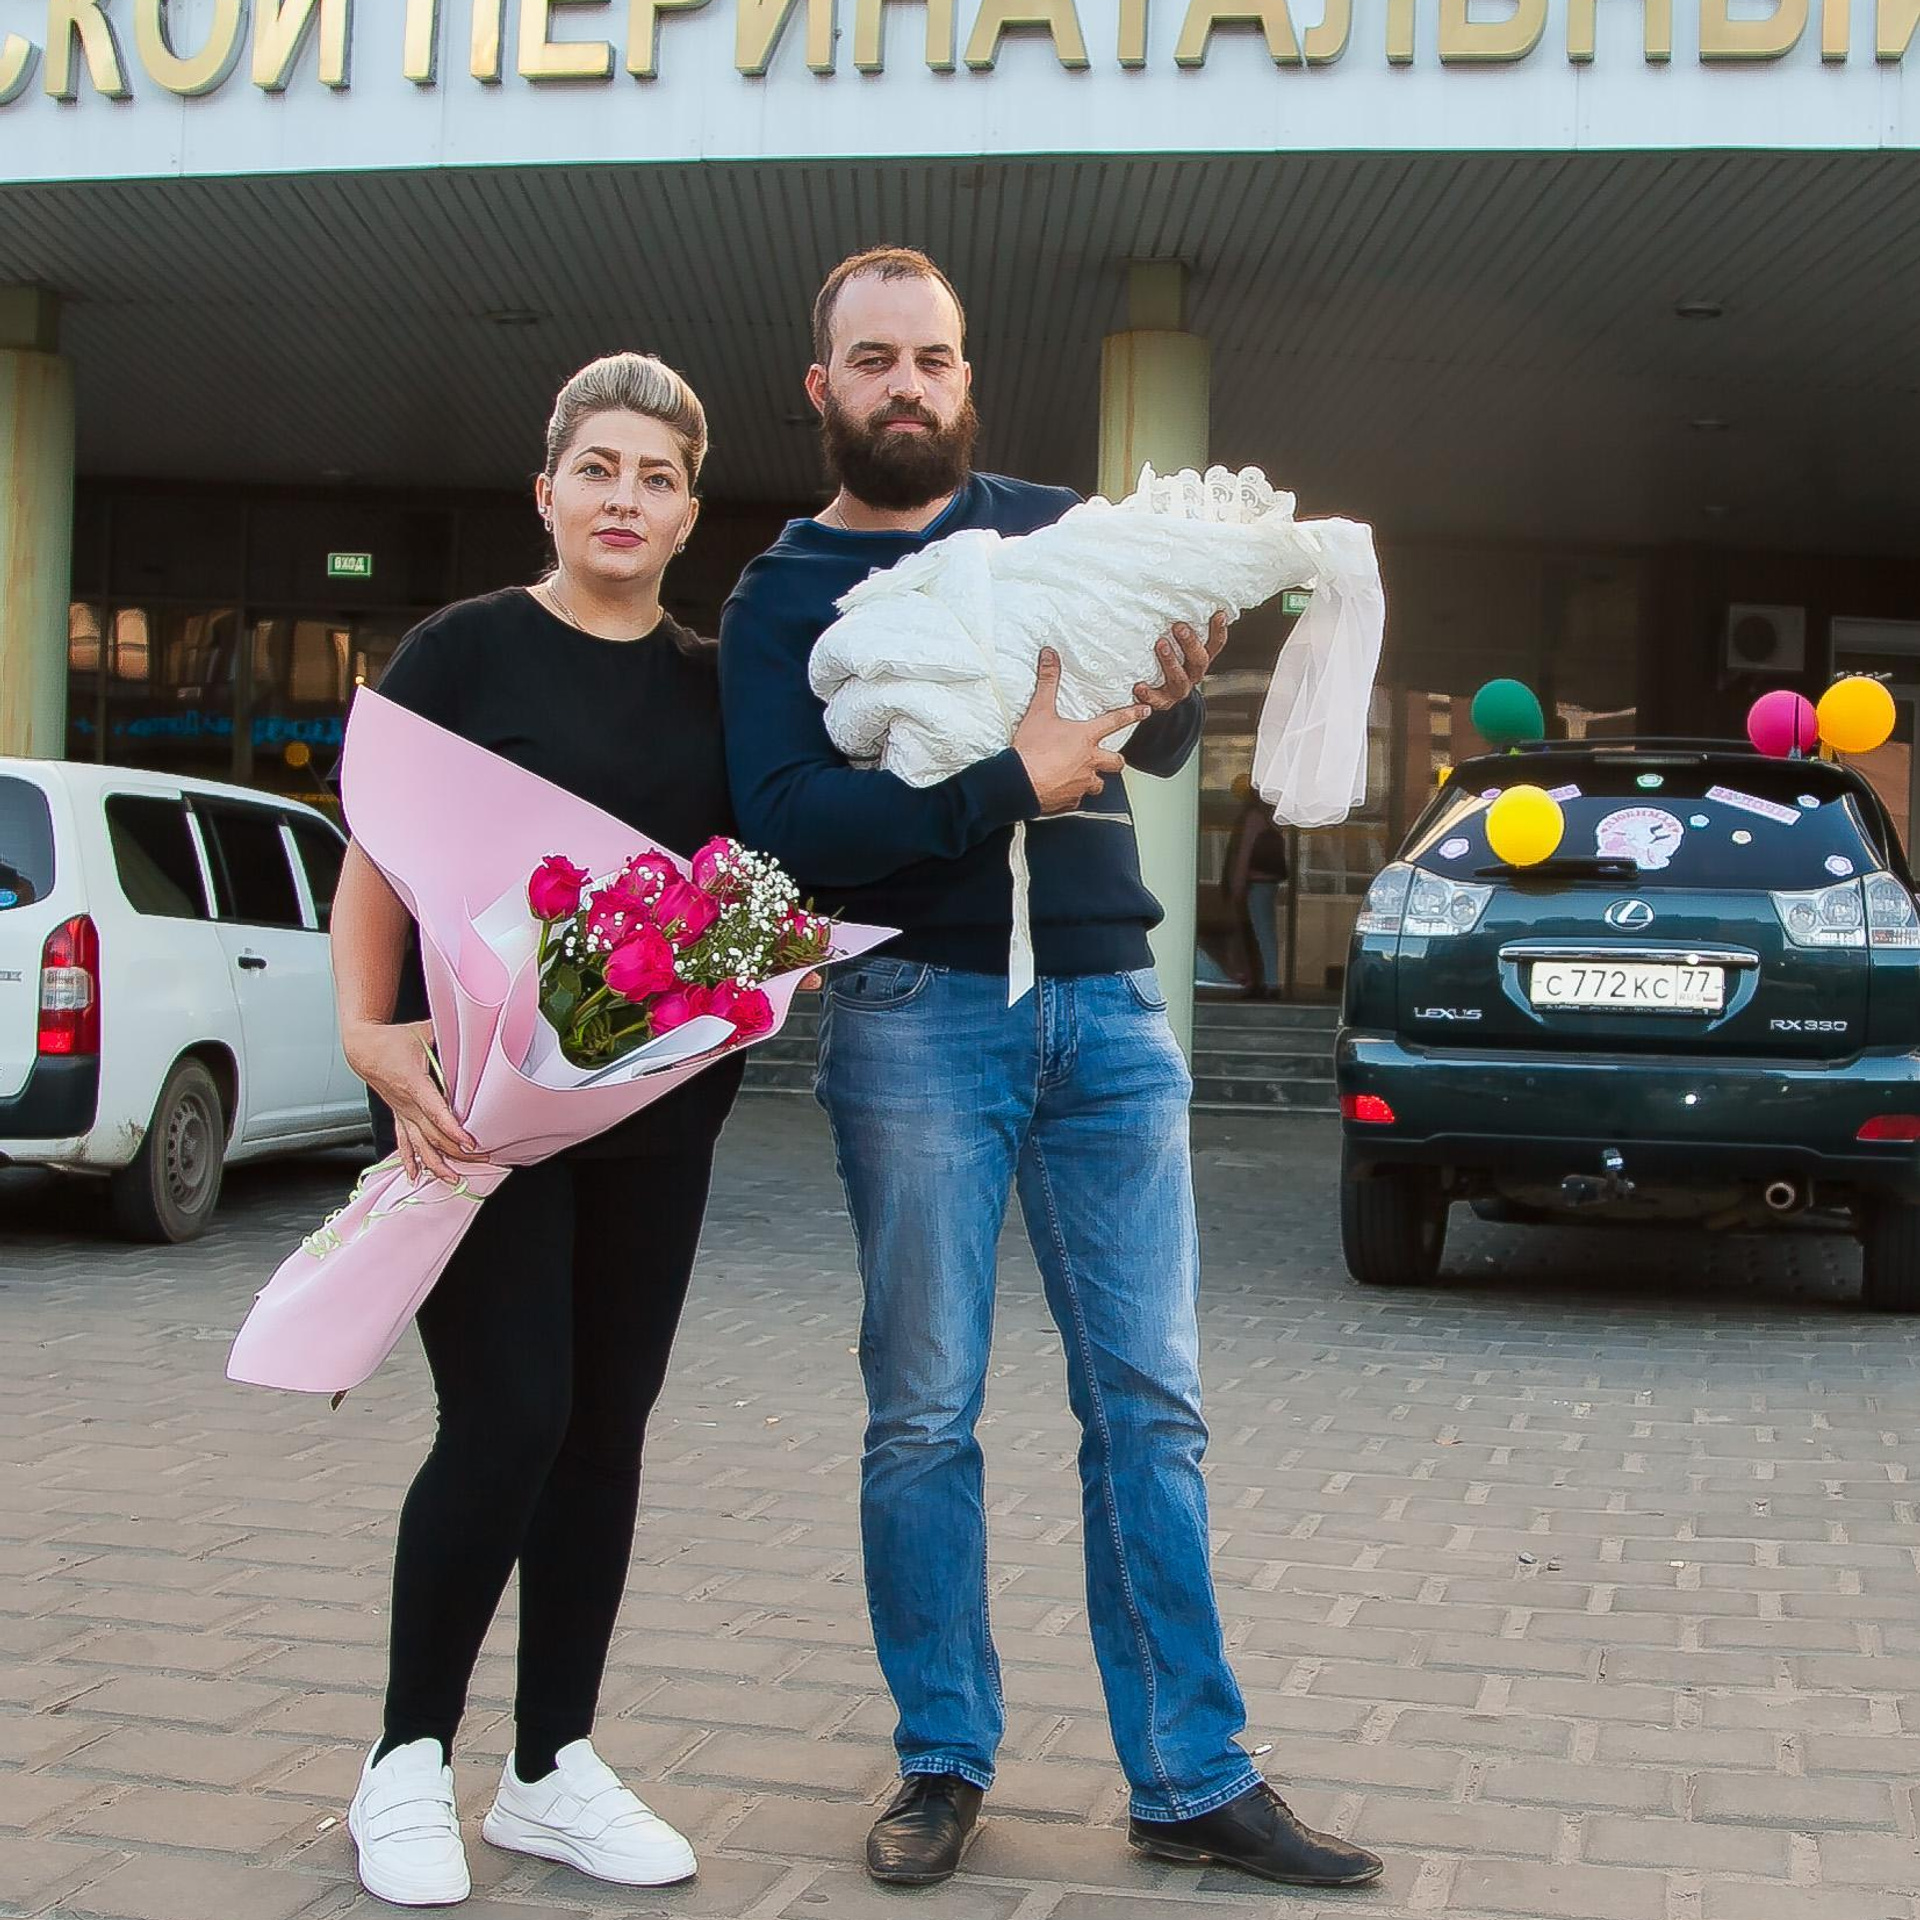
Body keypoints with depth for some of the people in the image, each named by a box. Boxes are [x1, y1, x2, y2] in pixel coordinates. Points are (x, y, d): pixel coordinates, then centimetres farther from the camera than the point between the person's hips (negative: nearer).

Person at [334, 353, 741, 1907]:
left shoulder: (713, 683, 12)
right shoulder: (462, 649, 0)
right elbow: (378, 862, -4)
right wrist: (370, 1032, -18)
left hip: (657, 1105, 5)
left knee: (609, 1423, 8)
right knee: (508, 1417, -10)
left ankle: (552, 1771, 21)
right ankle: (410, 1762, 10)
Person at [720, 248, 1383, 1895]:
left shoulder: (1059, 526, 14)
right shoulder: (783, 596, 6)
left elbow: (1160, 749, 9)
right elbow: (788, 820, -10)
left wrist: (1174, 695, -15)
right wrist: (1013, 781, -19)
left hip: (1108, 1007, 3)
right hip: (919, 1015, -2)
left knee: (1150, 1403, 3)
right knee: (924, 1411, 2)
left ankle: (1193, 1778, 11)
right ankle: (944, 1763, 17)